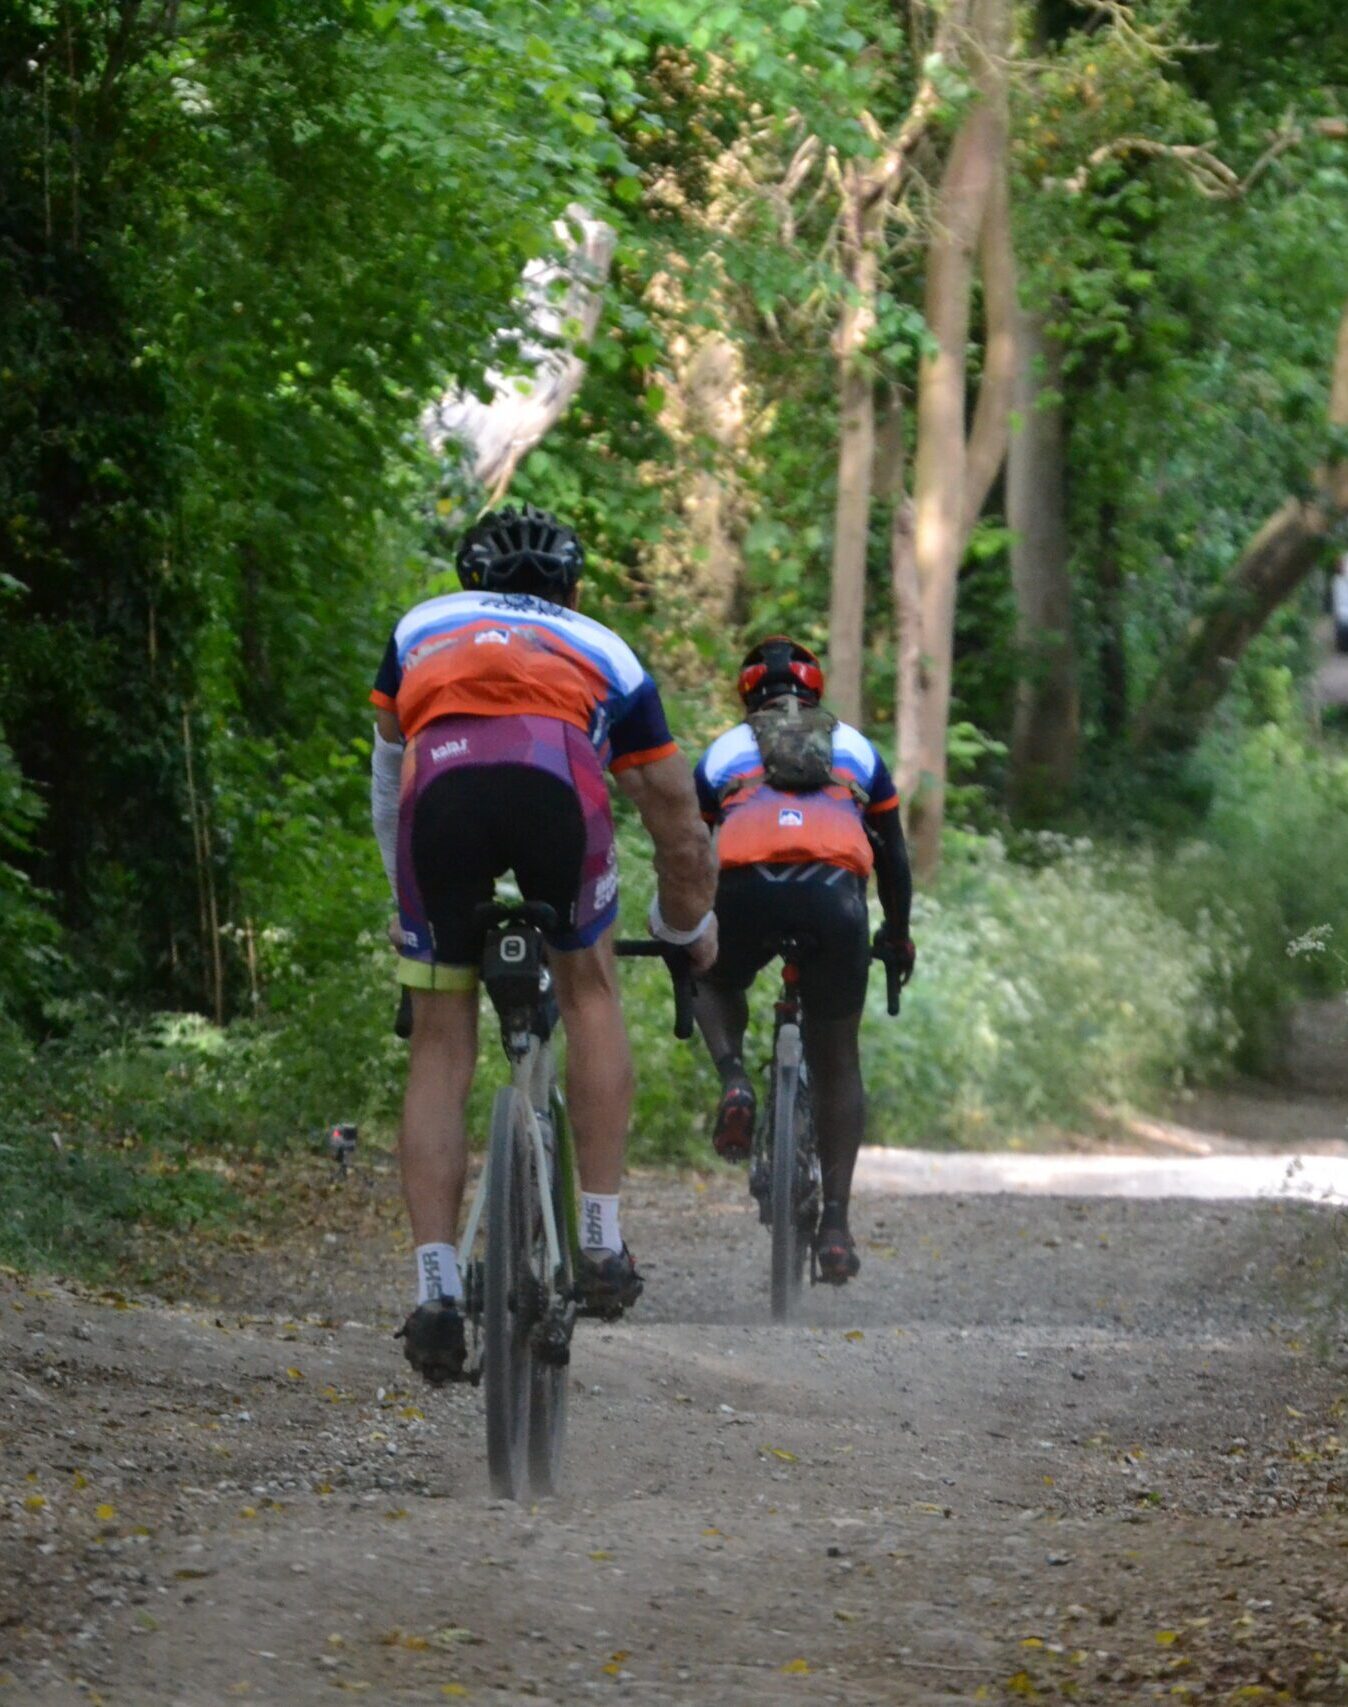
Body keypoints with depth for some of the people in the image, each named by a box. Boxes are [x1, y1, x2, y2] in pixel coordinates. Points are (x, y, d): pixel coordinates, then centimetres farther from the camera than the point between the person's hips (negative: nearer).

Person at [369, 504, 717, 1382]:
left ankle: (437, 1289, 2)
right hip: (555, 774, 0)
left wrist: (406, 898, 65)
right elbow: (684, 832, 41)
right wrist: (689, 926, 60)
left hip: (439, 781, 0)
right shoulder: (604, 651, 38)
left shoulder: (423, 628, 41)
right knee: (590, 988, 26)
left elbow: (389, 779, 50)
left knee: (441, 1047, 13)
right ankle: (603, 1243, 21)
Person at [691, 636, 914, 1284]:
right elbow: (893, 855, 37)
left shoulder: (725, 751, 29)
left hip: (747, 890, 0)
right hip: (835, 892, 0)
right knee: (837, 1063, 15)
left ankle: (733, 1080, 4)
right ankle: (835, 1222, 7)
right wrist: (897, 935, 52)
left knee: (713, 983, 34)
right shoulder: (855, 750, 32)